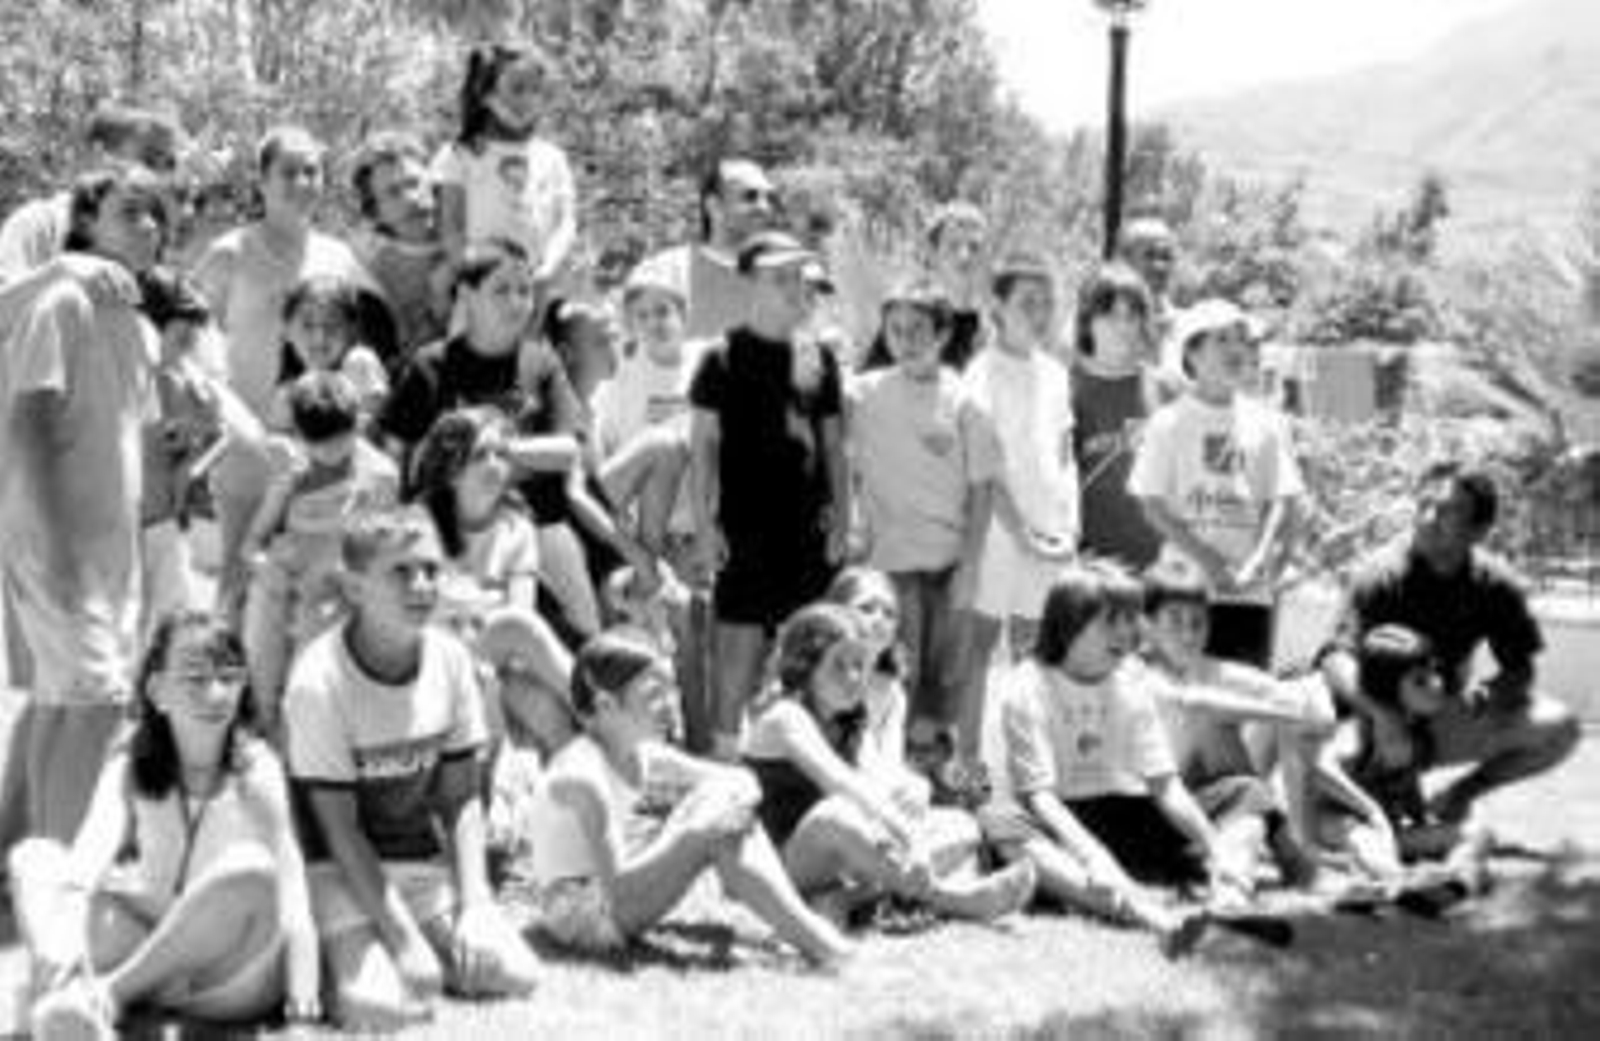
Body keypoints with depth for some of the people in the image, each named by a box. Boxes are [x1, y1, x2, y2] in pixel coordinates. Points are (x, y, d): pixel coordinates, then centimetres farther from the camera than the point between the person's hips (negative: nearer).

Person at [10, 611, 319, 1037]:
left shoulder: (256, 769, -7)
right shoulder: (131, 766, 0)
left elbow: (289, 877, -15)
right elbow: (93, 849, -17)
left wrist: (302, 986, -28)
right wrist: (64, 937, -36)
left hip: (231, 982, -3)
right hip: (156, 957, 3)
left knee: (250, 868, -33)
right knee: (32, 857, -10)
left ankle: (109, 994, -24)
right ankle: (73, 992, -37)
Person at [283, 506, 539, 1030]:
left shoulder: (451, 659, -5)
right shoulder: (319, 681, -21)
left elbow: (462, 799, 1)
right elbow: (340, 828, -17)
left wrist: (476, 903, -11)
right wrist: (404, 938, -21)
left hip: (427, 859, 5)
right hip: (344, 869, -5)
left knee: (513, 972, -12)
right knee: (382, 1004, -26)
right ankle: (337, 960, 6)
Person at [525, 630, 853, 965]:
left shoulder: (643, 755, 1)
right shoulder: (580, 776, -25)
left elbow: (741, 779, 7)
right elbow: (616, 889, -29)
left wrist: (743, 796, -18)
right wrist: (691, 832, -29)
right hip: (581, 917, -9)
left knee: (720, 795, -5)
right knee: (714, 835, -24)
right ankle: (813, 942, -17)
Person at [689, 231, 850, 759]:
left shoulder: (819, 357, 9)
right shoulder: (724, 358, -2)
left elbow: (833, 443, 14)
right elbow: (702, 443, -3)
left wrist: (842, 516, 8)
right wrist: (704, 524, -9)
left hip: (809, 527, 4)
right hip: (746, 527, -4)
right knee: (740, 639, -5)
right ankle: (724, 746, 3)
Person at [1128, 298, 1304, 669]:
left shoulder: (1267, 423, 7)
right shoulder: (1169, 423, 0)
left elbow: (1282, 503, 4)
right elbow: (1153, 505, -4)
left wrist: (1258, 562, -11)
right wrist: (1209, 560, -12)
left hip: (1252, 591, 3)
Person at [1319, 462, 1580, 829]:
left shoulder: (1496, 584, -10)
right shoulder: (1380, 575, -21)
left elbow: (1521, 671, -4)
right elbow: (1338, 658, -32)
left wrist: (1483, 692, -28)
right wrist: (1382, 716, -51)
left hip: (1442, 724, 3)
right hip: (1371, 719, -3)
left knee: (1557, 728, -16)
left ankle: (1462, 792, 7)